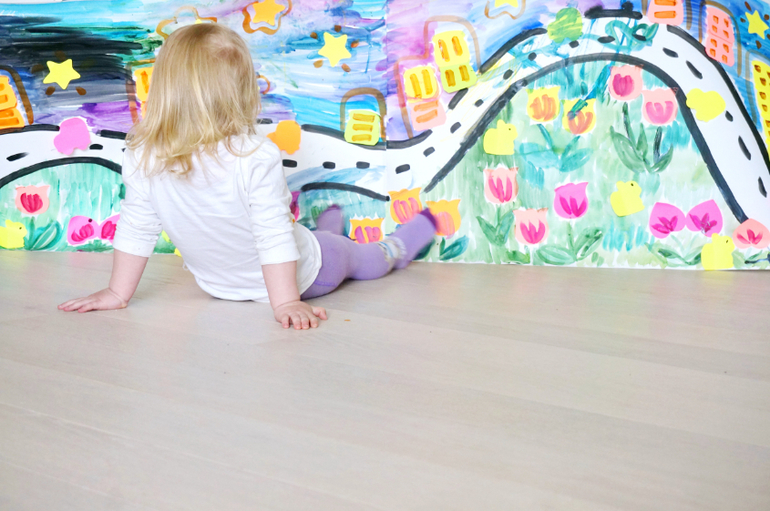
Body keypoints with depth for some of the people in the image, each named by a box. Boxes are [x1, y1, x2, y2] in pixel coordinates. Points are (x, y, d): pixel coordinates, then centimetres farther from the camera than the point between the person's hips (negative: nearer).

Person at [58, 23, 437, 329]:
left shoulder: (142, 159, -22)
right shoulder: (256, 157, -34)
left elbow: (135, 229, -12)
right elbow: (275, 237, -30)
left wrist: (118, 293, 0)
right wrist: (286, 302, -21)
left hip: (218, 286, 5)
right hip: (299, 276, -5)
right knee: (367, 258, 25)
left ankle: (328, 224, 64)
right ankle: (420, 229, 50)